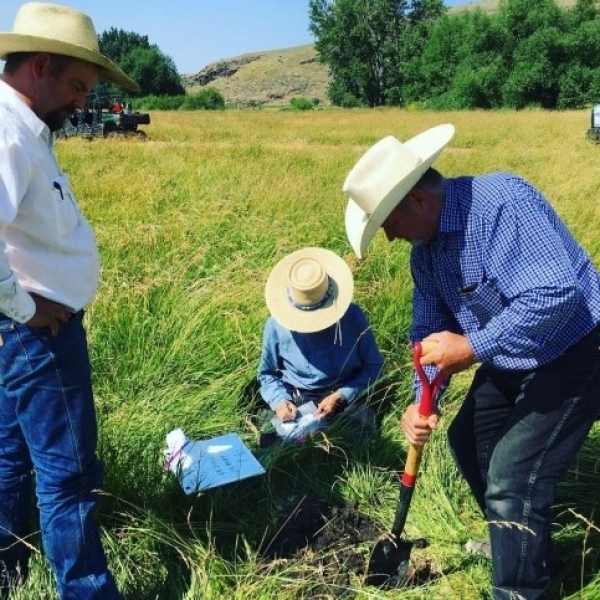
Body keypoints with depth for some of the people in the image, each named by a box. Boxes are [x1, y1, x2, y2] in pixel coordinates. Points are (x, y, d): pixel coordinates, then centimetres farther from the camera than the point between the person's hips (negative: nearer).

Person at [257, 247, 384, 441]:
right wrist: (279, 400, -15)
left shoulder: (353, 316, -14)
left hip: (347, 402, 0)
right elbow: (267, 374, 5)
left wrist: (341, 397, -16)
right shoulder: (276, 325, -11)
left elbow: (373, 365, -3)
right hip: (297, 405, 1)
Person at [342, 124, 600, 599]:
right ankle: (525, 547, 42)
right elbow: (431, 331, 5)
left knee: (513, 476, -13)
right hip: (510, 359, 10)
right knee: (469, 441, 20)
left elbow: (554, 294, -38)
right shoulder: (425, 247, -1)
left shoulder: (501, 201, -29)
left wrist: (471, 347, -32)